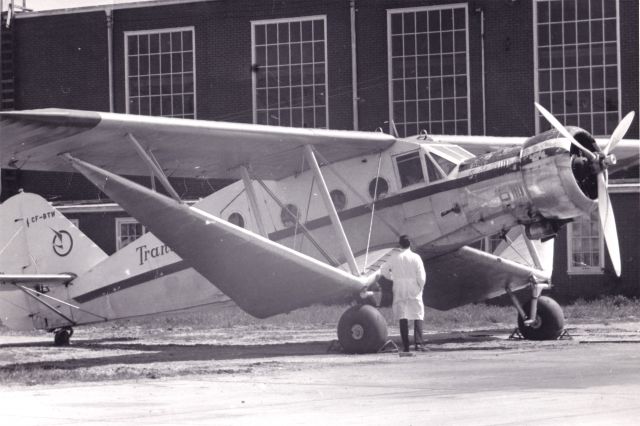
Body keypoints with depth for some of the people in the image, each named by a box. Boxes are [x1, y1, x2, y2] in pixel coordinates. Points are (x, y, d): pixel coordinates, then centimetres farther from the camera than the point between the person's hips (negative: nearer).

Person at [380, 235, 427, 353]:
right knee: (418, 316, 3)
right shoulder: (415, 257, -7)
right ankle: (418, 343, -11)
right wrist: (420, 287, 5)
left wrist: (392, 277, 23)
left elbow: (384, 271, 6)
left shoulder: (394, 257, -2)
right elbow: (421, 276, -9)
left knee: (402, 317, 4)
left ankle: (406, 346, 0)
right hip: (414, 290, -1)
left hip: (399, 290, 1)